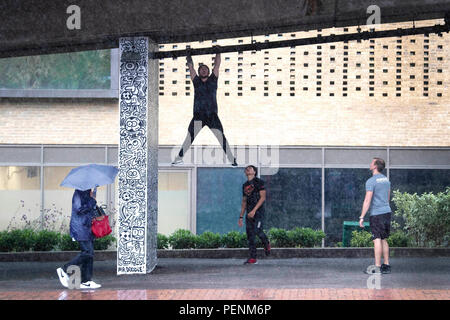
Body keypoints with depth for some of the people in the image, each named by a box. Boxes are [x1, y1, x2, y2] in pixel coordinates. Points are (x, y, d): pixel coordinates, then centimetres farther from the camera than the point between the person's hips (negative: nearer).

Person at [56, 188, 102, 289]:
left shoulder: (87, 193, 18)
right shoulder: (79, 193, -11)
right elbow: (79, 209, -21)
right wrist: (92, 201, -14)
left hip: (87, 228, 10)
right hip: (80, 229, -10)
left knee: (89, 254, 5)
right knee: (88, 253, -13)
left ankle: (86, 281, 7)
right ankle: (64, 270, -3)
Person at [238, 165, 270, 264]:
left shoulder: (259, 182, -2)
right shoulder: (245, 185, 19)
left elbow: (263, 198, -10)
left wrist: (254, 210, -19)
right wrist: (241, 217, 16)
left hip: (258, 211, -6)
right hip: (249, 213, 6)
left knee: (257, 231, -19)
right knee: (250, 235, 0)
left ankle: (266, 244, 12)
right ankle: (252, 258, 2)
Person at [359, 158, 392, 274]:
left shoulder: (371, 181, -12)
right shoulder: (386, 180, 13)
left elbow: (367, 201, -16)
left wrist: (362, 217, -14)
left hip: (376, 214, -8)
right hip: (387, 212, 8)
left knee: (377, 240, -8)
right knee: (384, 240, 14)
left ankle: (377, 267, -10)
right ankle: (386, 265, 15)